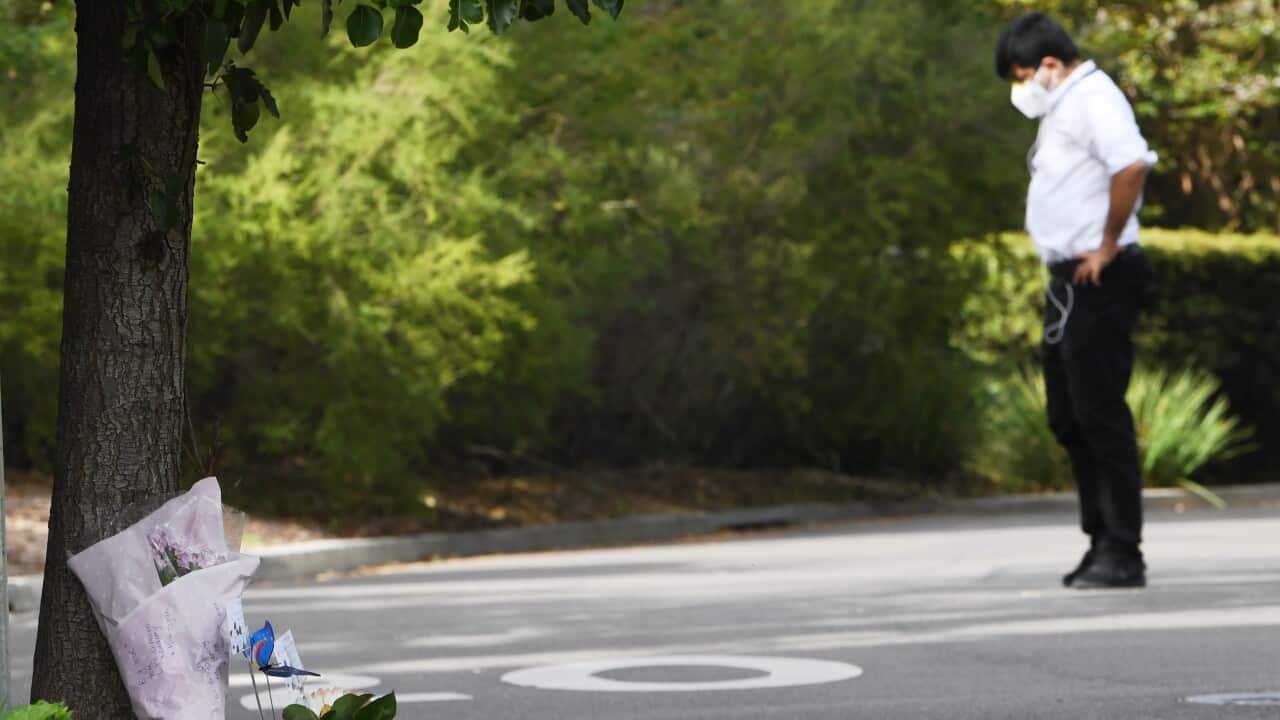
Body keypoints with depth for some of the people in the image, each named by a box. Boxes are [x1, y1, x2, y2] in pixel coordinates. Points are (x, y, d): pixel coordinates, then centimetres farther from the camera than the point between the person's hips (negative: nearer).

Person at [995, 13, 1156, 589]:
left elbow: (1132, 166, -29)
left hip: (1099, 280, -11)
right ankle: (1102, 542, 19)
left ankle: (1122, 553, -6)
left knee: (1100, 413, -9)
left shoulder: (1093, 98, -13)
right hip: (1070, 282, 11)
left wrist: (1107, 247, -22)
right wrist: (1068, 264, 15)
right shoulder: (1063, 109, 19)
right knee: (1069, 417, 13)